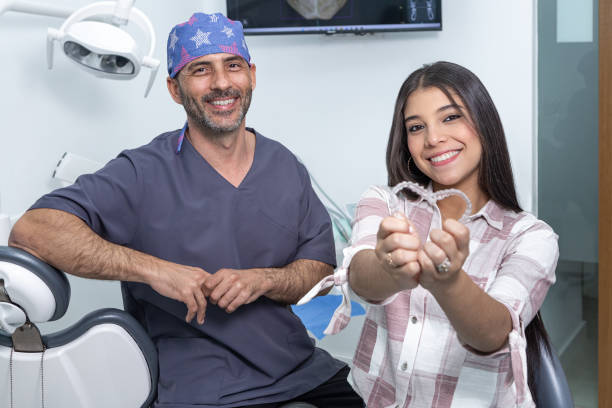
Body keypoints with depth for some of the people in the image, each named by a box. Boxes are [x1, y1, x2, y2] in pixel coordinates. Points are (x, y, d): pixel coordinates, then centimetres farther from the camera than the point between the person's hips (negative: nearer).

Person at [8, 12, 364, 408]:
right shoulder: (145, 174, -11)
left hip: (305, 373, 3)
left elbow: (321, 269, 5)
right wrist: (153, 269, -27)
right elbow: (31, 231, -20)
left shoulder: (285, 167, 5)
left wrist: (262, 280, -17)